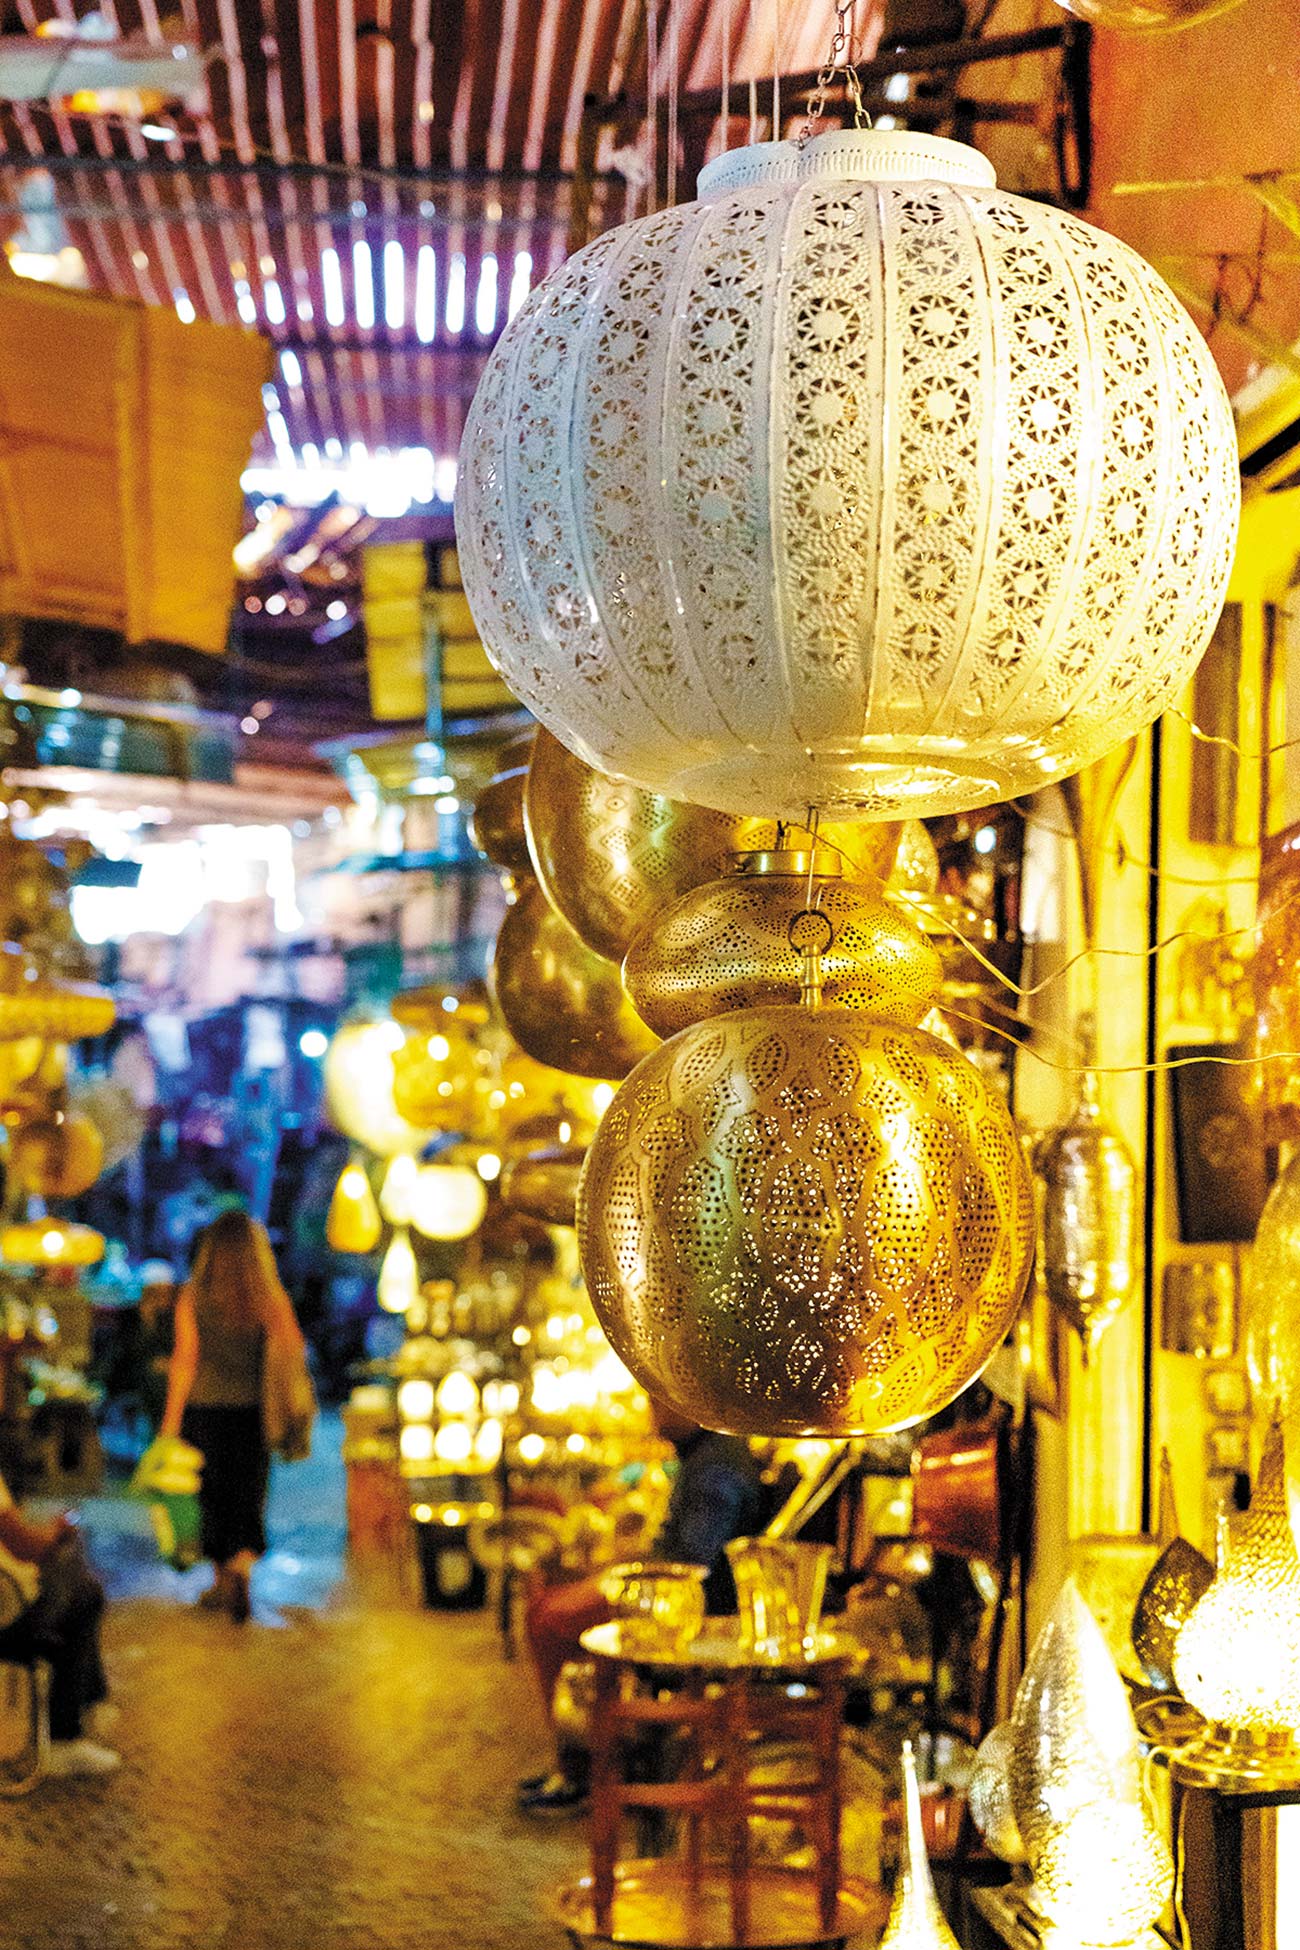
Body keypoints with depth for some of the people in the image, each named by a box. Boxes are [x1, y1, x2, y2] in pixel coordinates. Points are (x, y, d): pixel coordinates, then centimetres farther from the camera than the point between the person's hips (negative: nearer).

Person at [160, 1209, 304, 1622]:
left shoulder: (193, 1297, -4)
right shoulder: (272, 1299, -1)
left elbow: (184, 1359, -7)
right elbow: (293, 1354, -1)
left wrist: (172, 1418, -2)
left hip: (205, 1409, 0)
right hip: (254, 1413, 0)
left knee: (215, 1496, 15)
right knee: (249, 1498, 4)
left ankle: (222, 1581, 25)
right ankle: (241, 1569, -19)